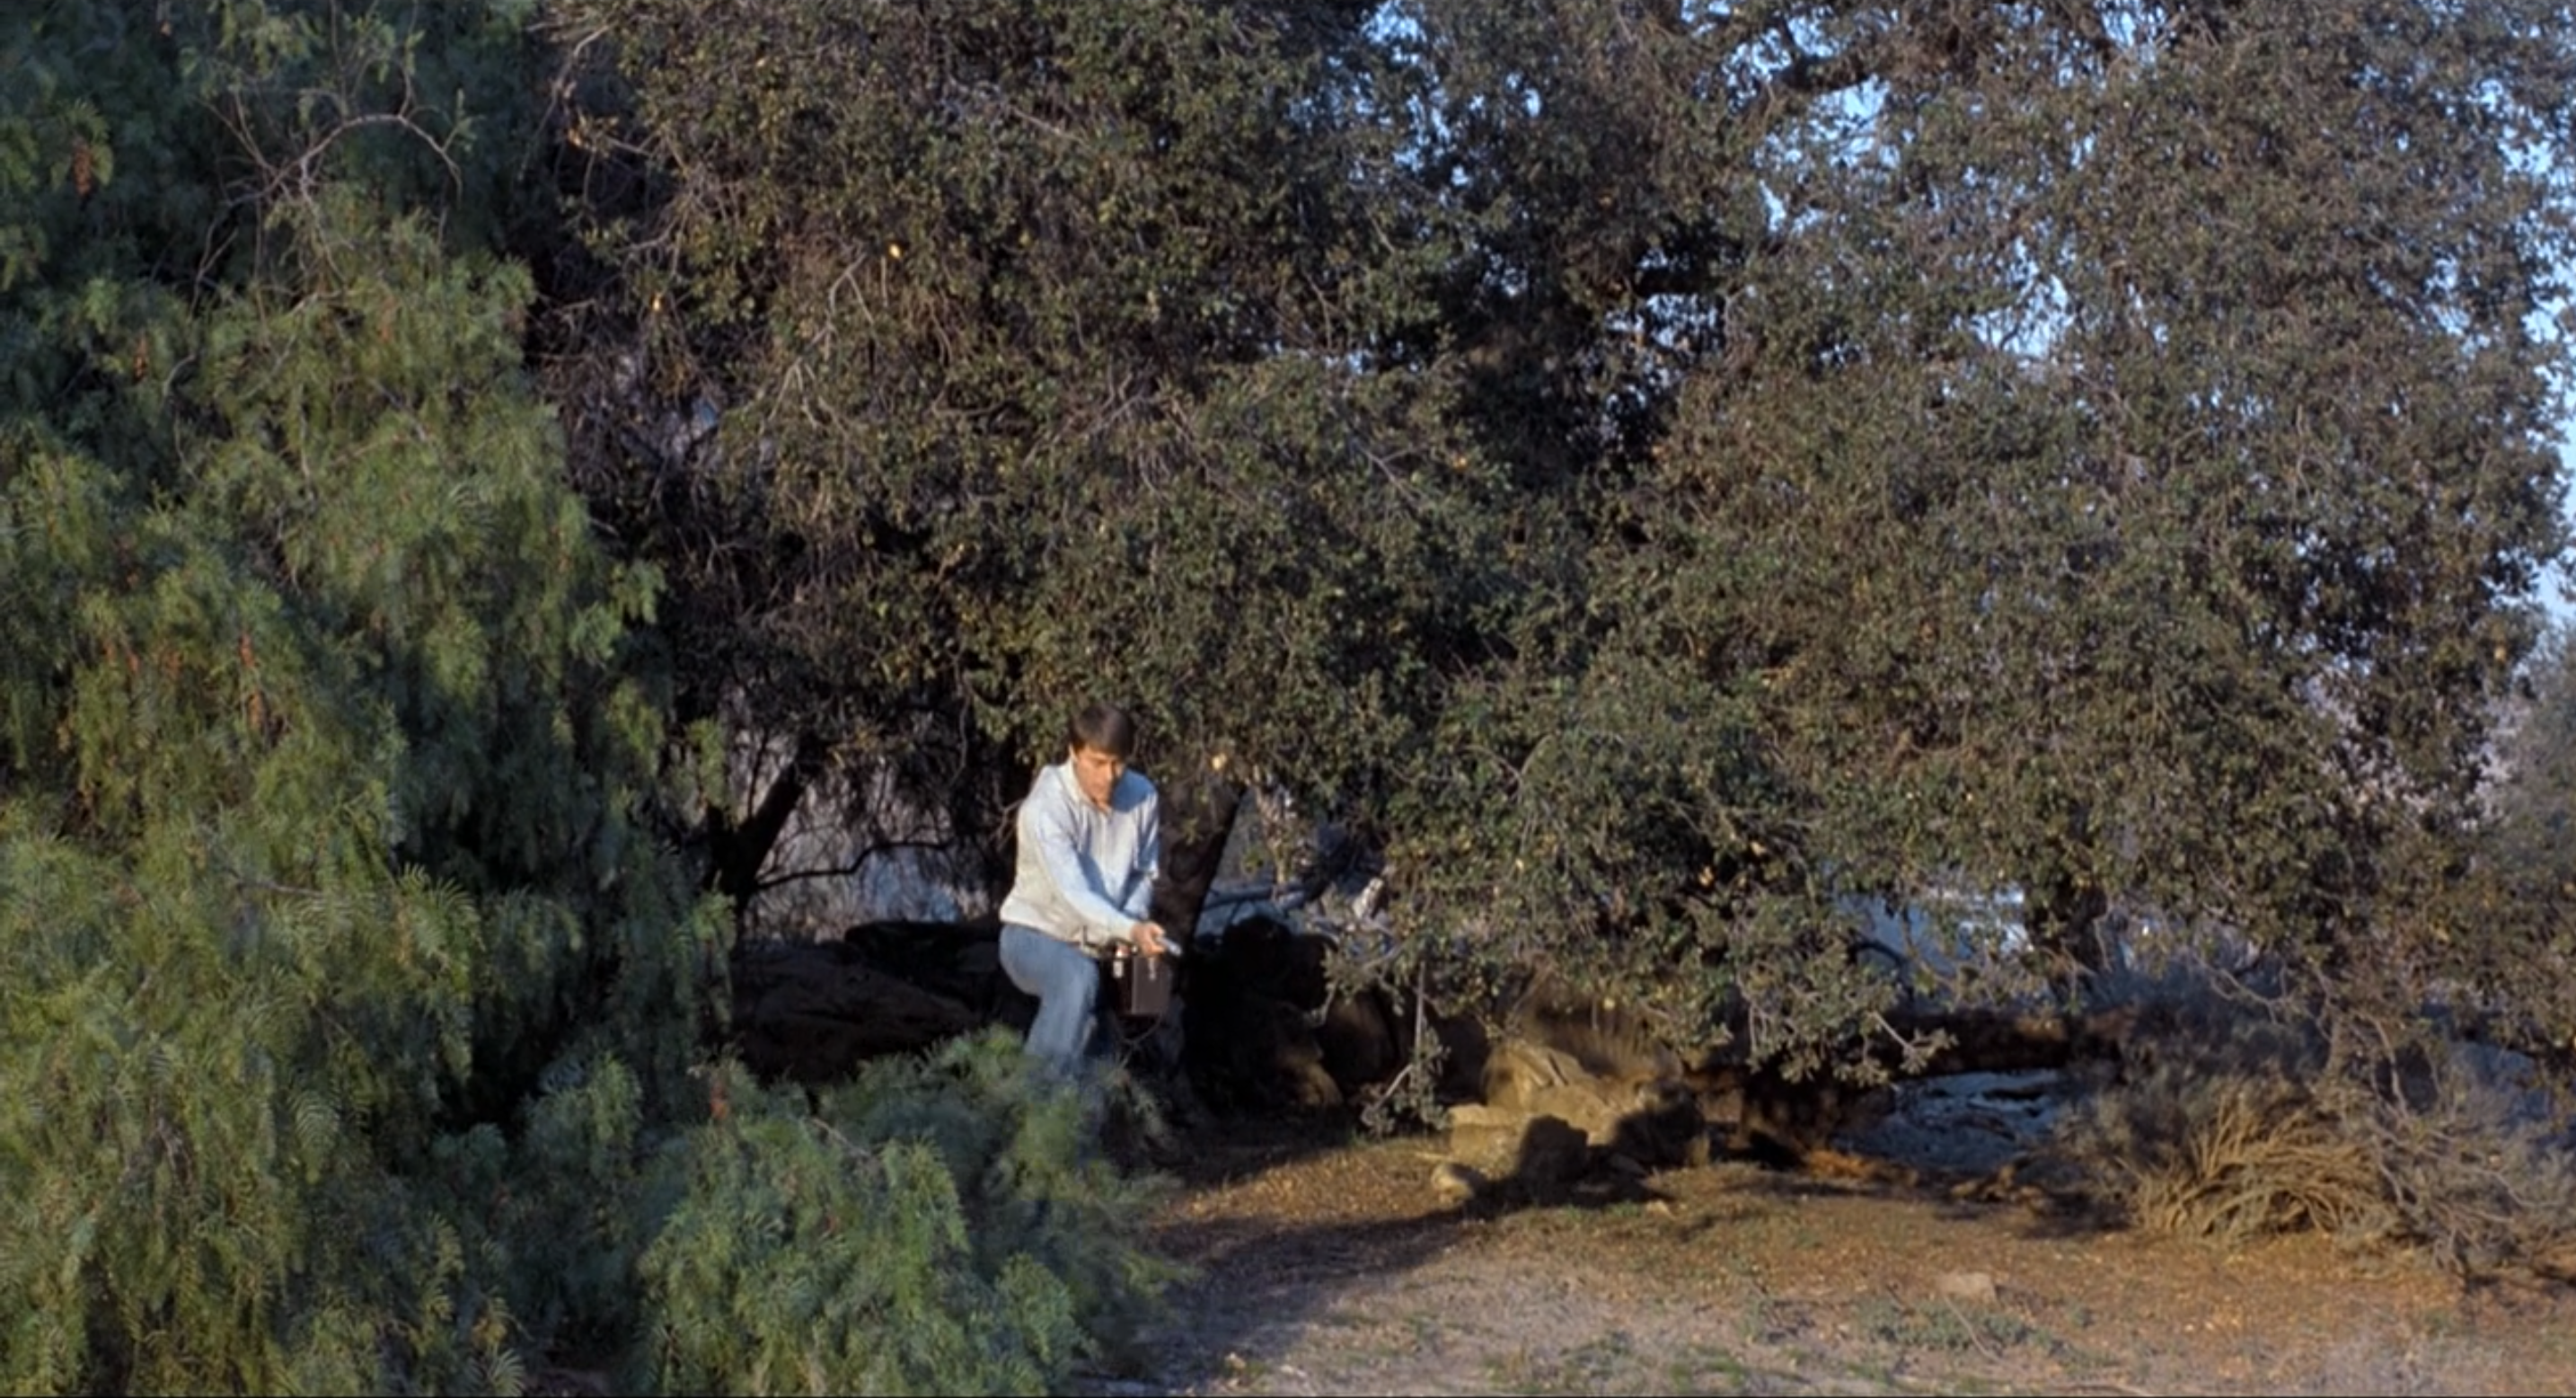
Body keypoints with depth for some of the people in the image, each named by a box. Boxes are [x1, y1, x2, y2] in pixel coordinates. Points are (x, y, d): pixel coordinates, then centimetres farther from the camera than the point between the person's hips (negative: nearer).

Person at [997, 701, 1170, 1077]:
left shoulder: (1142, 796, -9)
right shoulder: (1045, 807, -26)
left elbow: (1146, 873, 3)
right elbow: (1073, 893, -36)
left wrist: (1134, 920, -18)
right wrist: (1130, 931, -50)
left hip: (1098, 946, 6)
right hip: (1036, 934, -6)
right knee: (1079, 978, -36)